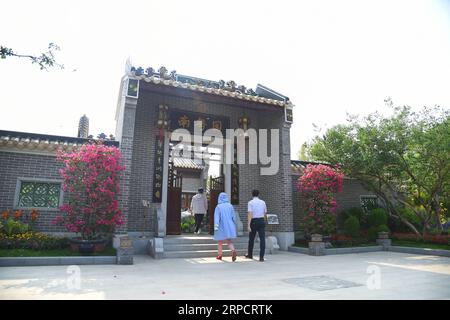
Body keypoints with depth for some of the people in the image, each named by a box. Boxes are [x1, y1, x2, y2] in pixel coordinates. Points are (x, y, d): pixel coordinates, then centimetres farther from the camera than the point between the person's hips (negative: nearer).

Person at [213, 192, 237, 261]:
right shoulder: (230, 206, 1)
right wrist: (234, 226, 17)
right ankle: (233, 251, -22)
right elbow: (233, 217, 6)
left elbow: (216, 217, -17)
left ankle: (219, 255, 24)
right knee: (229, 241, 5)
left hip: (221, 227, -2)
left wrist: (216, 226, -22)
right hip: (229, 226, 2)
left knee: (220, 242, 15)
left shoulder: (218, 207, -9)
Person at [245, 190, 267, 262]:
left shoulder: (250, 202, -6)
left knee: (251, 239, 15)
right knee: (262, 239, -1)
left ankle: (250, 255, 30)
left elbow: (250, 214, -15)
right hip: (261, 221, 2)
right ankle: (261, 257, -9)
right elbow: (265, 214, 13)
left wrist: (248, 225, -17)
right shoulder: (263, 202, 7)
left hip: (254, 222, -2)